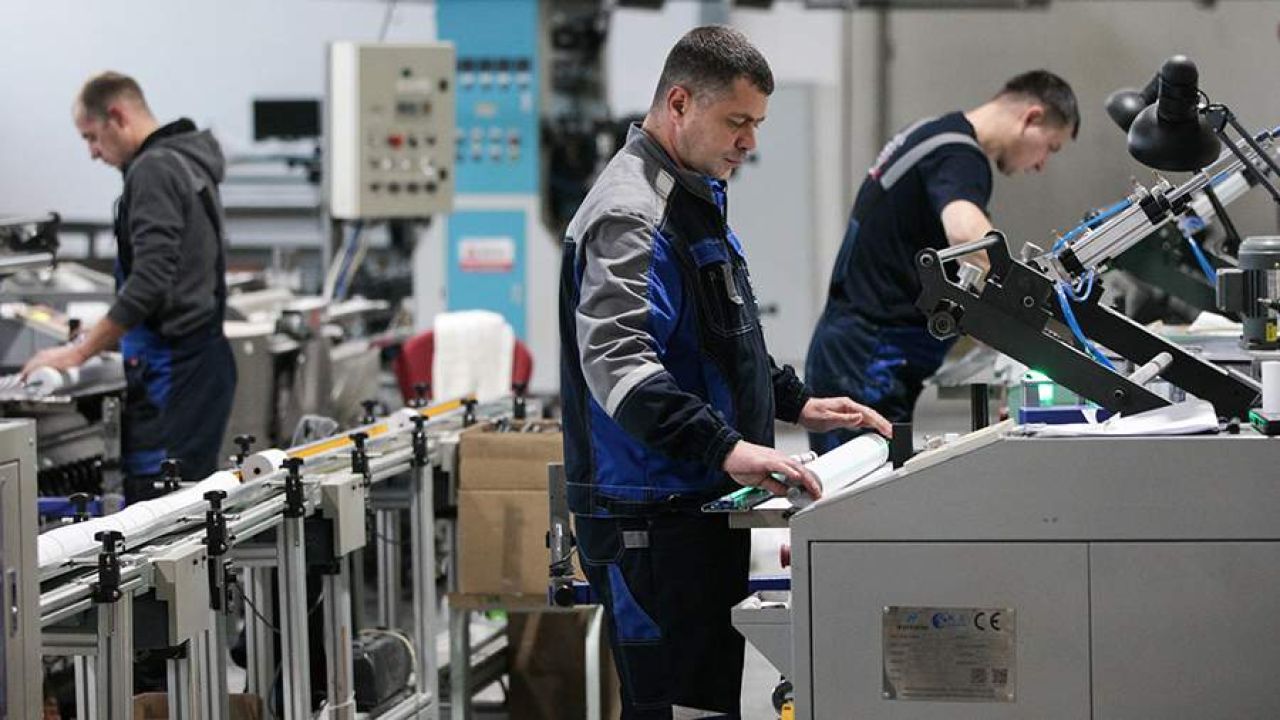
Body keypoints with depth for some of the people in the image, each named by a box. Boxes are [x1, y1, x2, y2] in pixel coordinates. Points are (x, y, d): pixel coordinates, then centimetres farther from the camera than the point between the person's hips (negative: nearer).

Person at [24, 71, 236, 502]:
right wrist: (102, 342, 25)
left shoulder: (153, 171, -13)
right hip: (204, 359, 10)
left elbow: (150, 280, -22)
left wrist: (80, 352, -18)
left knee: (149, 496, -12)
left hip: (173, 368, -10)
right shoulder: (189, 164, 18)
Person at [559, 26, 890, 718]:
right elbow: (617, 362, -31)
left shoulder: (696, 198, 18)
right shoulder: (630, 216, -17)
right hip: (654, 523, -10)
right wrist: (726, 448, -39)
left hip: (704, 508, 10)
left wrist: (796, 403, 21)